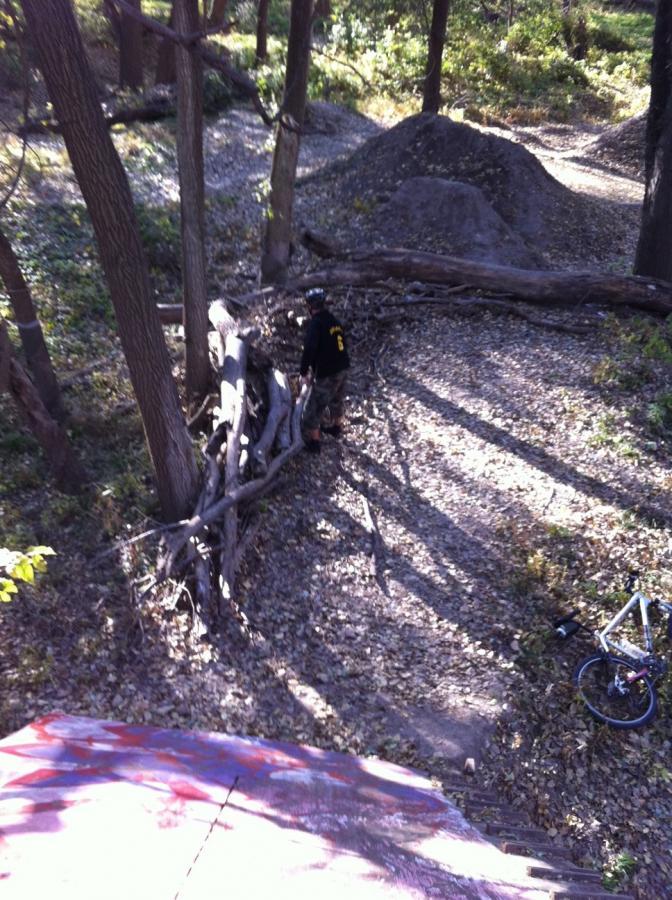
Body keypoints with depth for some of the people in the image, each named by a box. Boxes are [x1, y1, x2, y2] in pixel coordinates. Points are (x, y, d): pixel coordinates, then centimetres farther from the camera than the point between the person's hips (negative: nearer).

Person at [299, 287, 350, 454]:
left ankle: (313, 442, 16)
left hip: (327, 373, -8)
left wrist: (303, 372, -15)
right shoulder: (334, 320, 10)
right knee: (336, 400, 29)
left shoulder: (315, 323, -15)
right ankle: (336, 428, 50)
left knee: (314, 406, 6)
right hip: (342, 368, 8)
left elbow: (309, 349, -26)